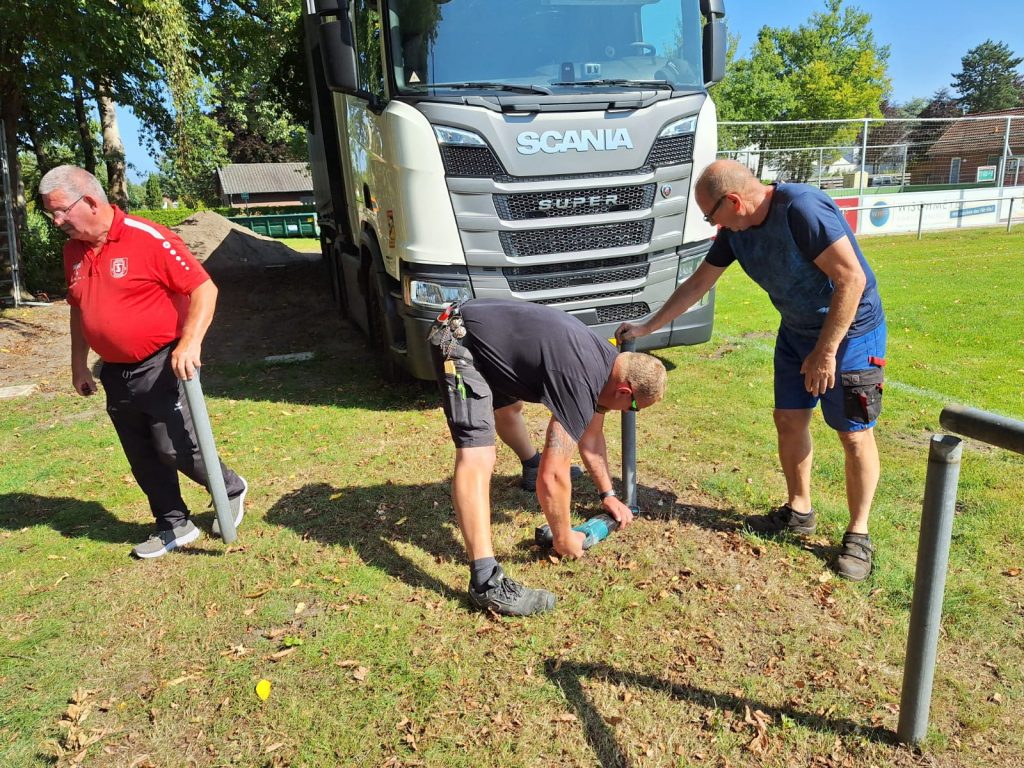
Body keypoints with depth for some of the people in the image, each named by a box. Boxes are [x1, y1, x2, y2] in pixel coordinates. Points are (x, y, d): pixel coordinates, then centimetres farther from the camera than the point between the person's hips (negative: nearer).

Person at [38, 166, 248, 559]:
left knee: (176, 448, -5)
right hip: (115, 374, 7)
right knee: (143, 460, 12)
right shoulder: (73, 251, 8)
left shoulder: (148, 238, -15)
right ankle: (174, 526, 27)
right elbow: (78, 309, 21)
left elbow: (203, 288, -17)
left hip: (160, 367, -7)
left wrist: (190, 340, -29)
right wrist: (79, 364, 20)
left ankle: (232, 491, 21)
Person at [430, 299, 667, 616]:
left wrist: (607, 494, 19)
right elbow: (552, 477, -27)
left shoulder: (608, 362, 1)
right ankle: (486, 582, -24)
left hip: (484, 327, 10)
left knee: (508, 408, 35)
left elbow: (591, 435, 18)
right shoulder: (580, 383, -27)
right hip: (459, 340, -10)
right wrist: (564, 537, -11)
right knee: (477, 459, -22)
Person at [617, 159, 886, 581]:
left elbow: (852, 279, -27)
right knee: (789, 420, 11)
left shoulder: (802, 209, -28)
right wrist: (646, 328, 9)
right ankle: (799, 510, 29)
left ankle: (858, 534, 15)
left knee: (854, 434, 0)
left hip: (850, 330, -7)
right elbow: (697, 284, 7)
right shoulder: (735, 230, -4)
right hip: (797, 332, 7)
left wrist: (825, 351, -23)